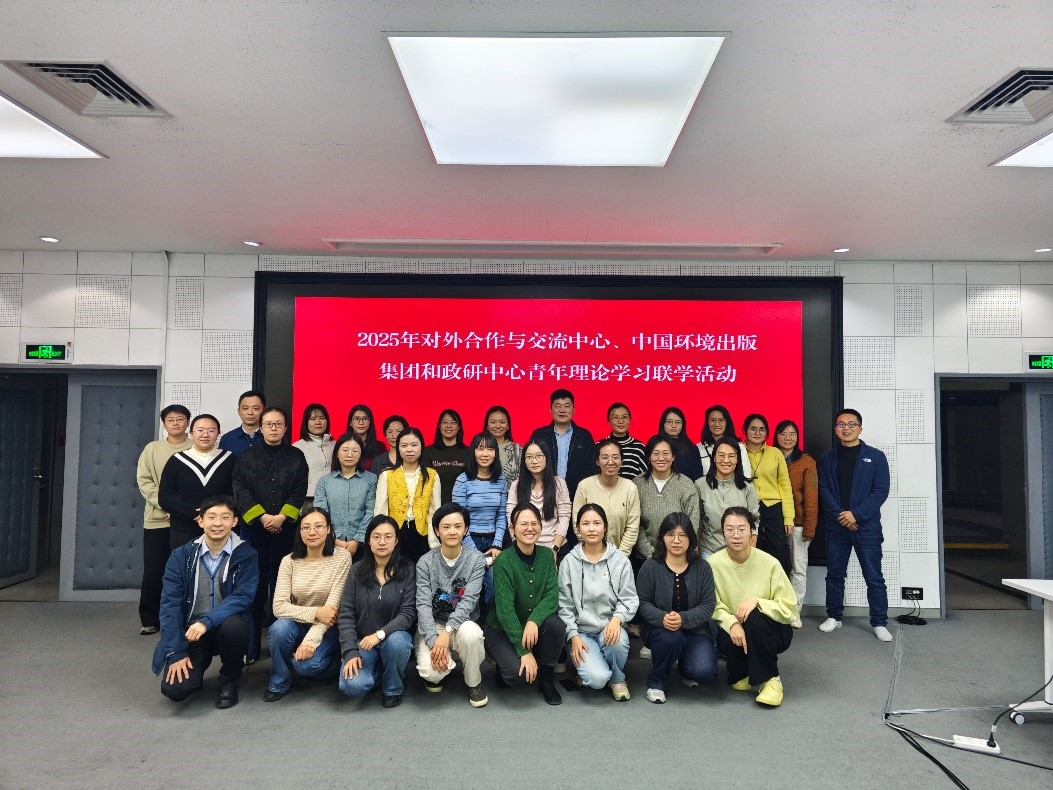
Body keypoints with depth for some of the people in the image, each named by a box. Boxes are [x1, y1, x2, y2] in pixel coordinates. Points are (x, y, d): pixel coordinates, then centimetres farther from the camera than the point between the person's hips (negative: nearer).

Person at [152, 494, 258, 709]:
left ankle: (229, 680, -4)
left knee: (232, 625, -36)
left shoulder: (246, 555, -7)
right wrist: (176, 652, -15)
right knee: (175, 689, -20)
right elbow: (170, 603, -8)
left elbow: (243, 597, -17)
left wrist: (207, 621, -32)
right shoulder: (181, 555, -3)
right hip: (189, 632, 1)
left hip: (226, 626, -1)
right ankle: (198, 667, 19)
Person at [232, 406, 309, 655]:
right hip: (254, 527, 0)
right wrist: (262, 516, -12)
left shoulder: (296, 457, 8)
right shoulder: (247, 457, 8)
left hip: (286, 529, 0)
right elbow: (240, 490, -1)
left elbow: (299, 492, 0)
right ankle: (250, 643, 9)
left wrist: (281, 517, -13)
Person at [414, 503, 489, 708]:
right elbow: (423, 605, -13)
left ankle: (474, 683, -5)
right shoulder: (425, 562, -7)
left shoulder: (476, 559, -7)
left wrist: (447, 631, -29)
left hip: (462, 624, 0)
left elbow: (469, 600, -16)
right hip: (432, 626, 0)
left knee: (470, 633, -36)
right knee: (431, 670, -28)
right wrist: (434, 641, -27)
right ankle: (435, 674, 13)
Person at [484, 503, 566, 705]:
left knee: (556, 625, -27)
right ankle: (507, 665, 10)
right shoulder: (504, 561, -19)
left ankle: (546, 679, -3)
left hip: (533, 626, 4)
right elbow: (504, 609, -22)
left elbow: (552, 597, -12)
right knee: (519, 673, -27)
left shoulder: (546, 557, -5)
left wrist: (534, 620, -31)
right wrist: (524, 651, -26)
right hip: (502, 630, -4)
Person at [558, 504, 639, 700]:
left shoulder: (620, 560, 0)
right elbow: (565, 605, 2)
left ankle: (618, 678, -1)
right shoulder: (569, 562, -1)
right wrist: (573, 636, -8)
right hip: (581, 631, -1)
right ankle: (583, 663, 14)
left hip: (610, 627, 1)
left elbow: (629, 599, 0)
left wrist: (617, 618, -19)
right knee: (597, 679, -24)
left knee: (619, 641, -35)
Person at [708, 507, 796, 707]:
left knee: (754, 617, -34)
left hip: (771, 632, -1)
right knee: (726, 639, -33)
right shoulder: (713, 563, -13)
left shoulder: (769, 563, -15)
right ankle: (740, 674, 5)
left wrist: (757, 601, -29)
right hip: (731, 629, 1)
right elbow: (713, 607, -10)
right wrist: (731, 623, -29)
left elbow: (789, 608, -14)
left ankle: (771, 679, -10)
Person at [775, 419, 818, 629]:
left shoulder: (807, 462, -1)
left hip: (798, 523, -2)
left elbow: (811, 496, -4)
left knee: (799, 568, 5)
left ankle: (795, 611, 14)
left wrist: (809, 526, -10)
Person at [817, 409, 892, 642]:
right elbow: (824, 490, 2)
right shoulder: (827, 459, 9)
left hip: (866, 525, -2)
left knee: (874, 576, 1)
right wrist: (839, 515, -12)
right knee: (834, 574, 10)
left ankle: (879, 623, 12)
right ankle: (834, 616, 23)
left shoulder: (875, 457, 2)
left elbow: (881, 490, -5)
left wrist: (856, 514, -13)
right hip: (836, 525, 3)